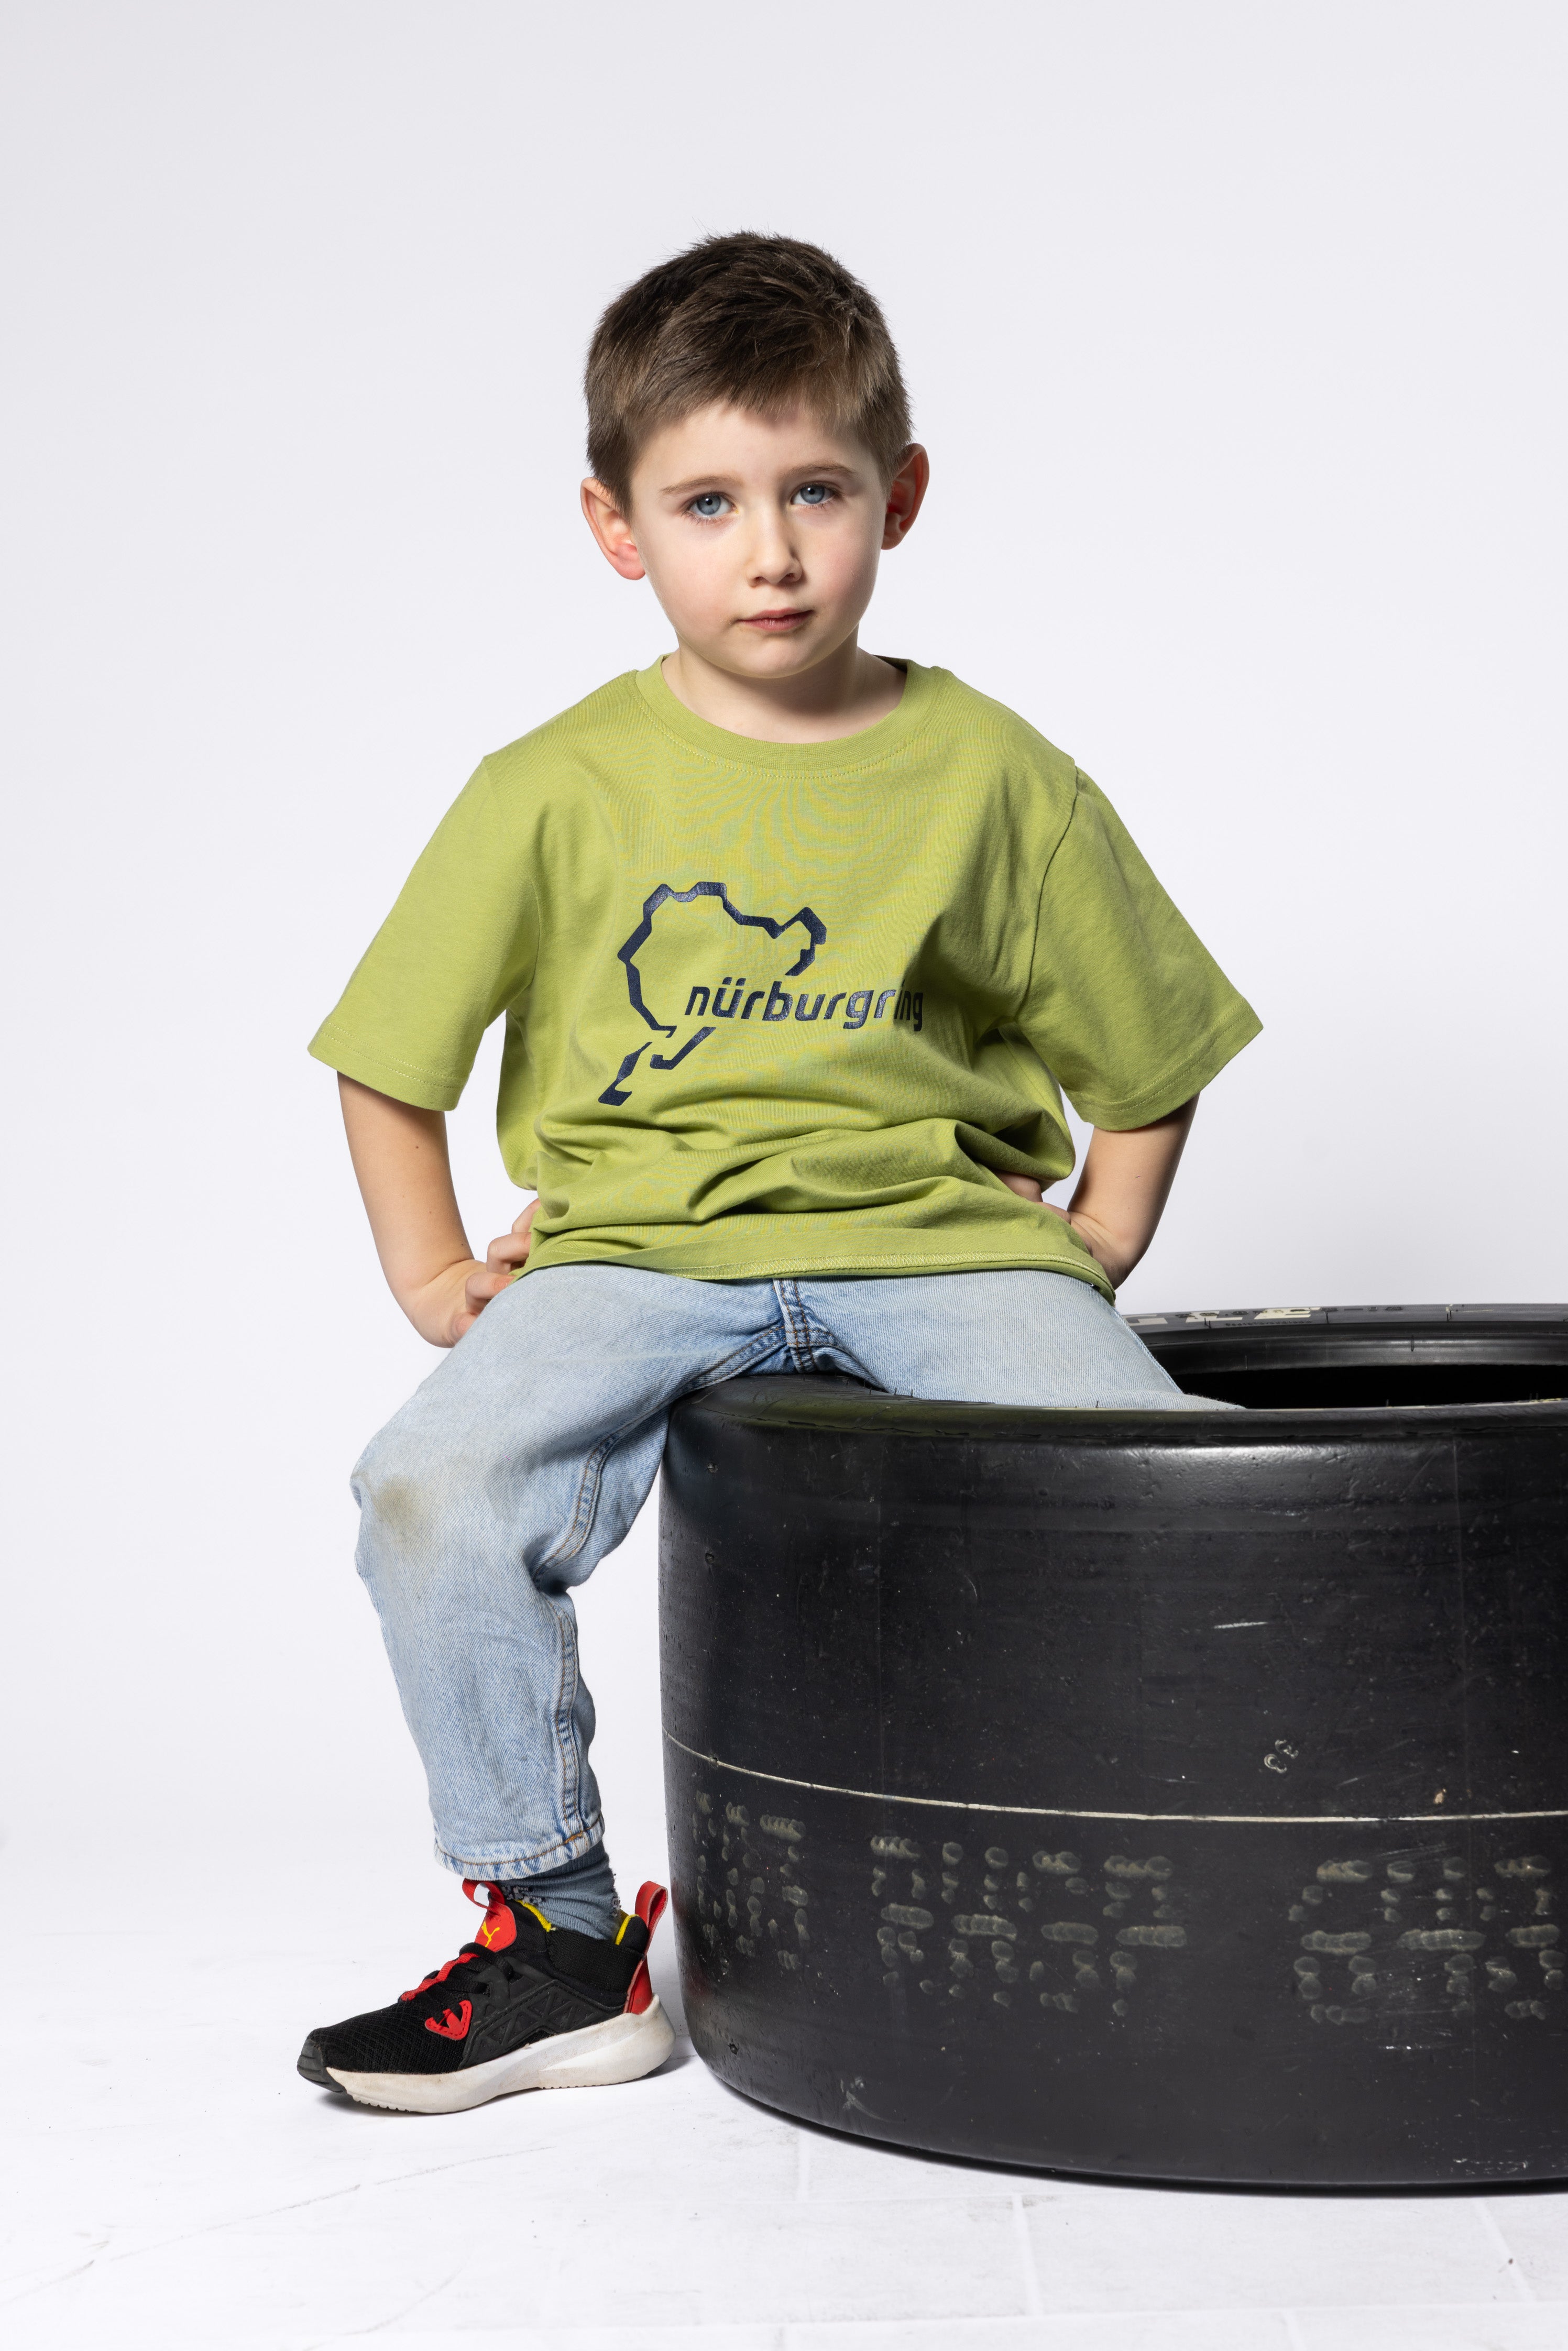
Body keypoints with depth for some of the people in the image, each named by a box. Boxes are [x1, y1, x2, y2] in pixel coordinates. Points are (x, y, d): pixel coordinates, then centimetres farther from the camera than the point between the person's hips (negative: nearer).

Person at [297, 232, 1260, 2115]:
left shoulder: (989, 776, 3)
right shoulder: (558, 792, 2)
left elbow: (1149, 1058, 13)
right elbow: (385, 1055, 11)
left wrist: (1086, 1264, 3)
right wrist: (433, 1277, 2)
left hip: (931, 1234, 0)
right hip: (633, 1244, 1)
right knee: (433, 1489, -25)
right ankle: (555, 1943, -3)